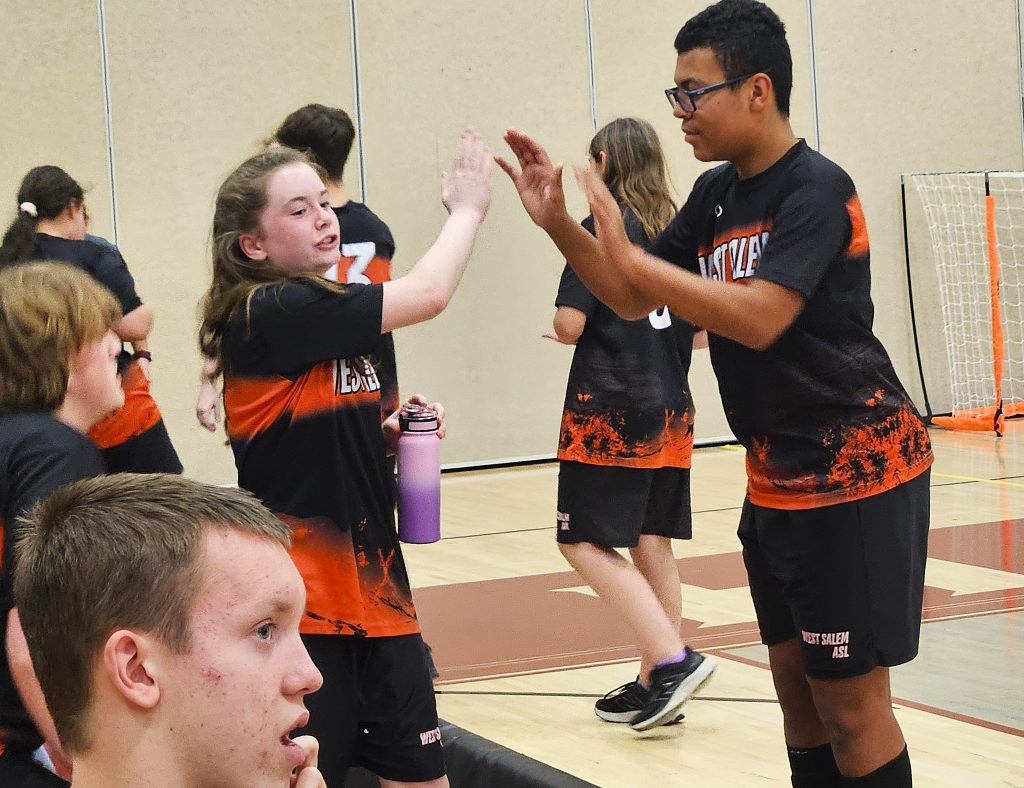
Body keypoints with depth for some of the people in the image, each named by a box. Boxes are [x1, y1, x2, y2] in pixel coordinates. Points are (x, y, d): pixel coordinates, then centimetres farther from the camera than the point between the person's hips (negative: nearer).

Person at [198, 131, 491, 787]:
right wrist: (468, 208, -1)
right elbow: (429, 293, -18)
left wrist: (390, 434, 2)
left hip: (373, 589, 8)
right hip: (304, 605, -8)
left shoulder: (322, 322, 11)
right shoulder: (273, 315, -15)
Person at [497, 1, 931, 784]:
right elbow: (633, 300, 12)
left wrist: (629, 253, -28)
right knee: (797, 688, 13)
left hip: (856, 467, -8)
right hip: (778, 477, 8)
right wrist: (557, 222, -3)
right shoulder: (715, 195, 8)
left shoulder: (815, 189, -17)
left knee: (850, 705, -4)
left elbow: (758, 318, -29)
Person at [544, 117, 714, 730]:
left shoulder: (601, 229, -10)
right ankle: (655, 683, 13)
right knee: (653, 544, 10)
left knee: (585, 542, -3)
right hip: (669, 410, 7)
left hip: (608, 411, -7)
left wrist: (563, 329, 6)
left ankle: (672, 659, -15)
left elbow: (570, 324, -16)